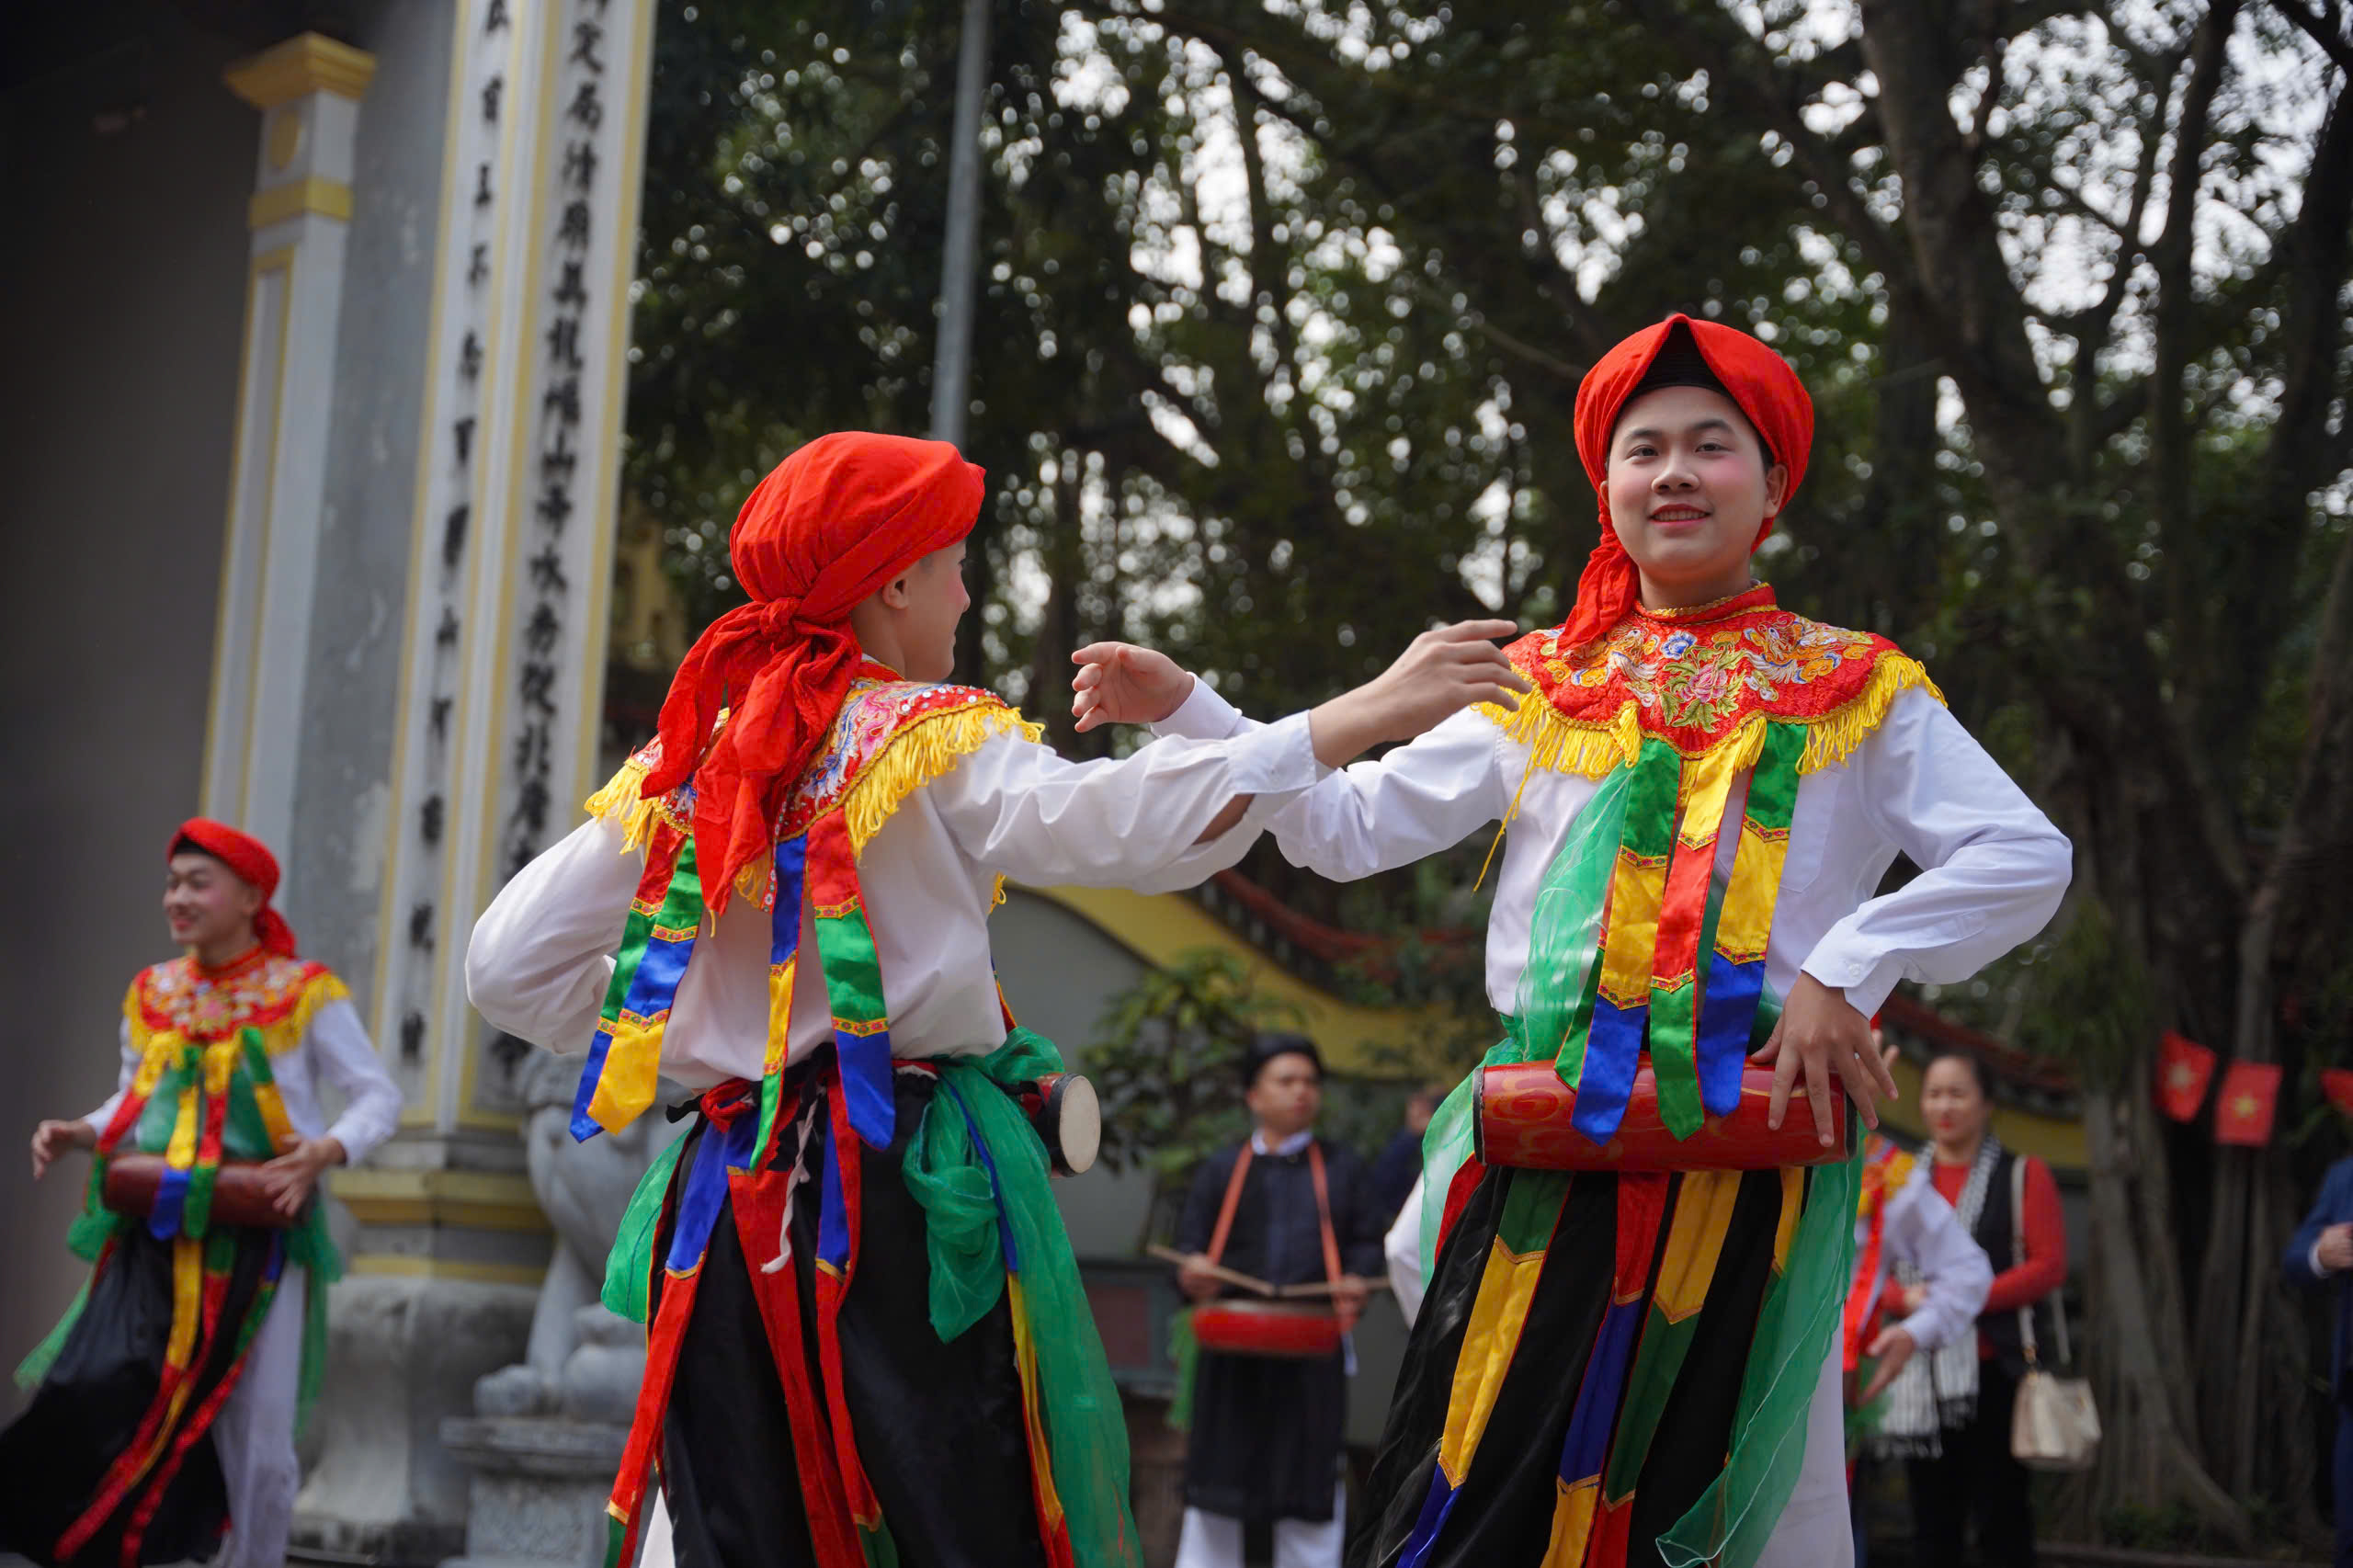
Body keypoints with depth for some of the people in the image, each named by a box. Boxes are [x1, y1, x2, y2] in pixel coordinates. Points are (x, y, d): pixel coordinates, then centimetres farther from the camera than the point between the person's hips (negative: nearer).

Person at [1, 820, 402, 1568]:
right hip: (155, 1241, 3)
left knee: (256, 1442, -1)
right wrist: (79, 1133, 2)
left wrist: (329, 1150, -20)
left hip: (259, 1242, -3)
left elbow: (379, 1097, -1)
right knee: (94, 1406, -11)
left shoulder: (303, 993, -1)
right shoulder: (152, 995, 11)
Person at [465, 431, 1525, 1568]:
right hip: (904, 1197, -5)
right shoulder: (934, 742, -2)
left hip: (722, 1207, 5)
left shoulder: (685, 761, 12)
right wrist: (1358, 719, -23)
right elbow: (1109, 821, -21)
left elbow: (510, 967, 9)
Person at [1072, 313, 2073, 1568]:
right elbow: (1347, 826, 13)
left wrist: (1847, 970, -9)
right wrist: (1187, 711, 6)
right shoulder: (1546, 690, 15)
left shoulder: (1855, 694, 9)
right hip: (1548, 1163, 1)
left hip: (1755, 1171, -1)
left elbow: (2026, 860, 1)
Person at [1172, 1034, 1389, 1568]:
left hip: (1312, 1351, 0)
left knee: (1310, 1486, 0)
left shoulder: (1342, 1169, 14)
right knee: (1215, 1492, 1)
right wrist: (1194, 1276, -16)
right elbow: (1191, 1247, 7)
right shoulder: (1221, 1172, 12)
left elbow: (1369, 1241, 8)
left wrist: (1356, 1284, -13)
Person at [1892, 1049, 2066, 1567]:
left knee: (2001, 1516, -3)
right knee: (1933, 1522, 7)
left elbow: (2049, 1266, -6)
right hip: (1921, 1374, 4)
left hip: (1996, 1372, -4)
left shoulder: (2024, 1175, 3)